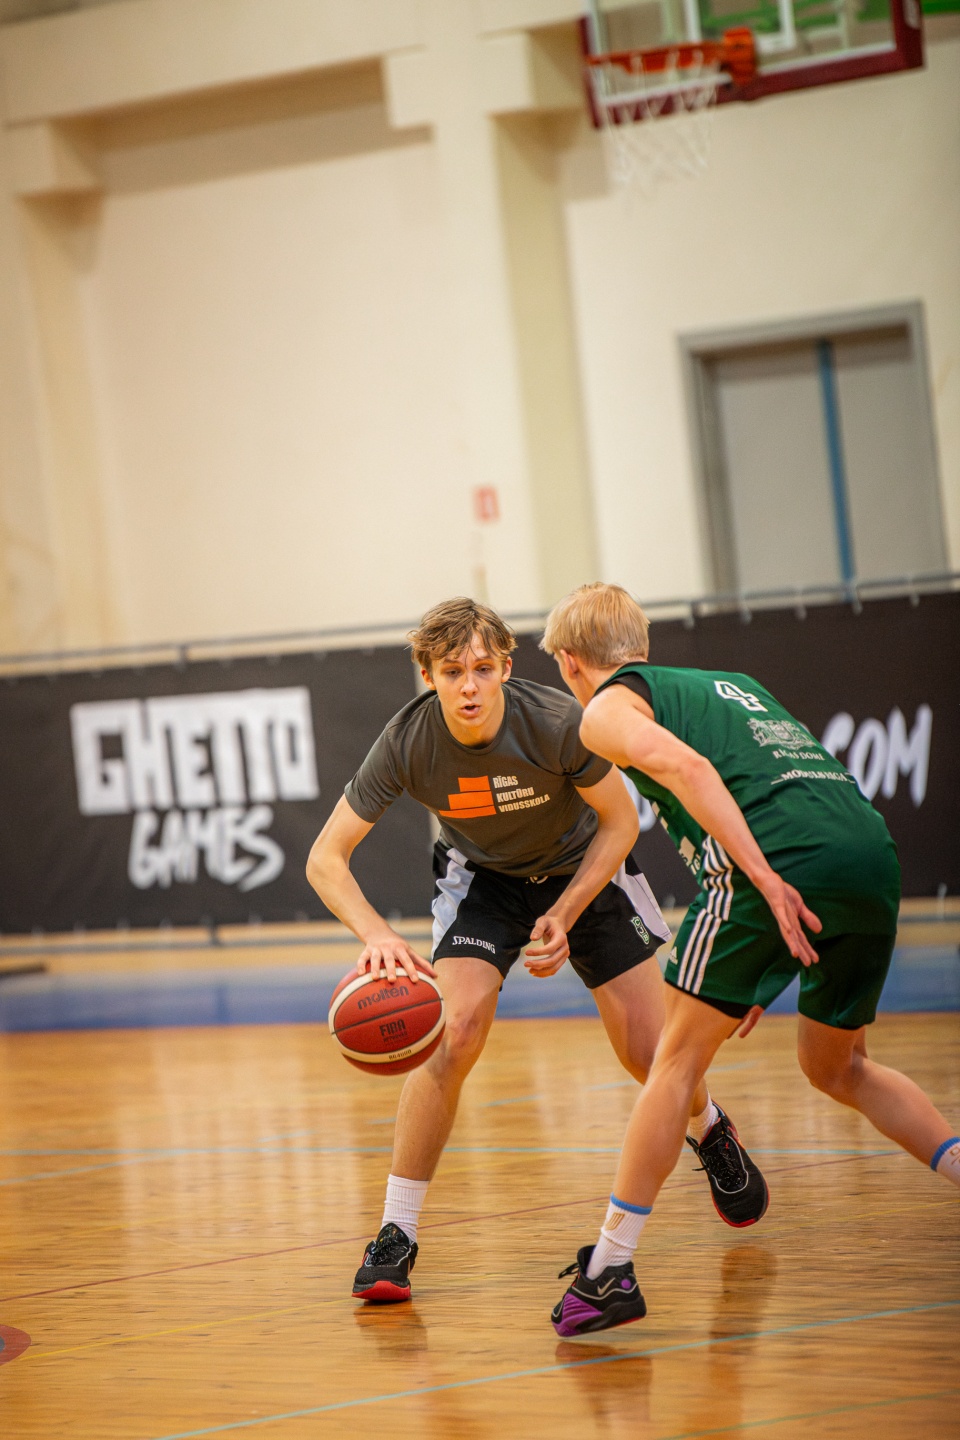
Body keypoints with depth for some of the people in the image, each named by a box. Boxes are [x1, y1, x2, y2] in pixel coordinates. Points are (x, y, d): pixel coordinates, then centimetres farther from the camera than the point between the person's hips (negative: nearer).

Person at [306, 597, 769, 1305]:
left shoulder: (556, 723, -32)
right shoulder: (408, 743, -28)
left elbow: (620, 823, -15)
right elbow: (325, 858, -24)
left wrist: (565, 915, -24)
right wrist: (377, 935, -41)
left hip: (584, 868, 0)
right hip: (483, 875, 0)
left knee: (650, 1053, -4)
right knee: (457, 1029, -24)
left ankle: (712, 1133, 34)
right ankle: (396, 1238, -15)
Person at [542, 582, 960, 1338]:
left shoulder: (609, 708, 12)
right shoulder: (730, 683, 34)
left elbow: (686, 769, -8)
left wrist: (765, 879, -16)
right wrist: (768, 969, 35)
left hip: (783, 860, -7)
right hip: (873, 847, 7)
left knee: (678, 1060, 6)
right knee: (835, 1066, 25)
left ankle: (610, 1267, 6)